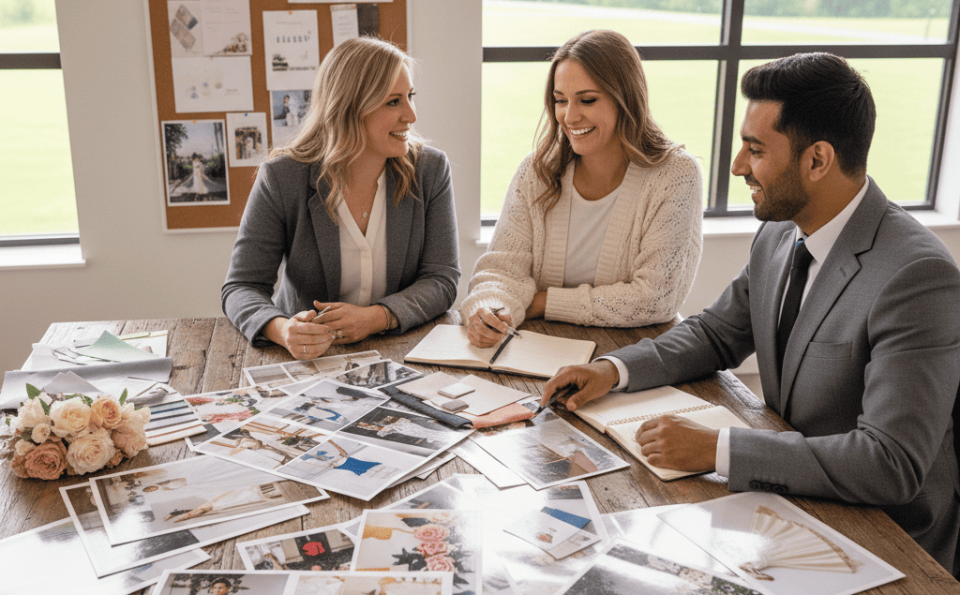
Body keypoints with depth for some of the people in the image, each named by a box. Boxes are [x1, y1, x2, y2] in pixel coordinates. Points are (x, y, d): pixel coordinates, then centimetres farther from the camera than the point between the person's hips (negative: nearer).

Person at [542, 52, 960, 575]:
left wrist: (717, 449, -31)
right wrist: (615, 369, -5)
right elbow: (717, 333, 12)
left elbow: (892, 464, -30)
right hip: (791, 501, 7)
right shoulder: (779, 235, -1)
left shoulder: (918, 277, -26)